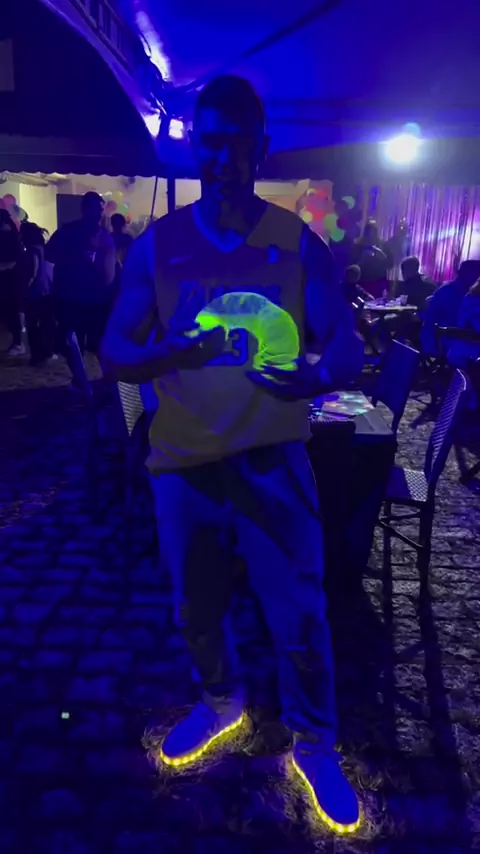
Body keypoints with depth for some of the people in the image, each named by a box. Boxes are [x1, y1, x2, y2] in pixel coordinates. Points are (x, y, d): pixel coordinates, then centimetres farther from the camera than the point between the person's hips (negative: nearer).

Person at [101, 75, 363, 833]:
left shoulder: (299, 243, -1)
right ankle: (220, 702, 49)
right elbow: (113, 354, -3)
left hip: (272, 458, -1)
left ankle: (314, 744, 33)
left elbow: (347, 344, -6)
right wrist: (173, 353, -25)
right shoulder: (156, 246, 1)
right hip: (184, 459, 2)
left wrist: (316, 378, -30)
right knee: (196, 609, 18)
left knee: (299, 619, 4)